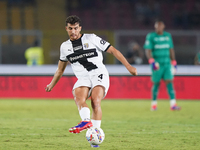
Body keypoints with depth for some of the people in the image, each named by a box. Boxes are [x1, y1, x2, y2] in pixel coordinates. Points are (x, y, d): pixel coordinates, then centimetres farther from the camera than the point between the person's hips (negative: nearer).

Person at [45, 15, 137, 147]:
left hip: (99, 74, -3)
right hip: (83, 78, 3)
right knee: (79, 98, -30)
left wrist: (128, 66, -2)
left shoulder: (92, 39, 3)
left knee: (96, 101, -26)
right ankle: (86, 121, -55)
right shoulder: (65, 46, 16)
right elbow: (60, 69, 32)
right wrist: (52, 84, 32)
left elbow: (113, 50, 4)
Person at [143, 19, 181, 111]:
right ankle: (154, 104, 17)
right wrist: (152, 62, -21)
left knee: (169, 82, -8)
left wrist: (174, 62, 16)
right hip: (157, 64, -3)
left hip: (167, 63, 3)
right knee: (156, 83, 2)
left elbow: (171, 50, 18)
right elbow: (148, 50, -8)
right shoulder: (151, 37, -3)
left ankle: (173, 104, -15)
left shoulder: (168, 36, 10)